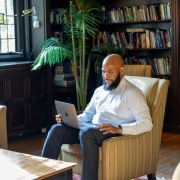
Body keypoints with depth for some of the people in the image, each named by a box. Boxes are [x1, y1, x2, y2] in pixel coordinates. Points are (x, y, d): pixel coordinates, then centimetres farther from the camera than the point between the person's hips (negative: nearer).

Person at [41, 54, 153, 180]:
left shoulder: (133, 93, -3)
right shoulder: (99, 91, 19)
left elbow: (147, 123, -14)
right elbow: (88, 114, 25)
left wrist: (118, 129, -28)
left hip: (114, 133, -7)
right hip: (90, 129, 7)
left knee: (86, 133, -36)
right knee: (57, 129, -14)